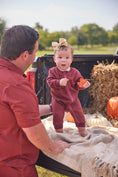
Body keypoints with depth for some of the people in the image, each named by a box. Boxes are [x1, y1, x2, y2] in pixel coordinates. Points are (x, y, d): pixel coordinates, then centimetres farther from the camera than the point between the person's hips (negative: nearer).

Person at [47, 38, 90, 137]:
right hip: (58, 100, -1)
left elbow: (78, 84, -3)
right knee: (57, 116, 3)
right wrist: (59, 82, -38)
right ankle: (59, 130, 25)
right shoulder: (53, 71, -10)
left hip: (72, 99, 1)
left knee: (78, 114, 7)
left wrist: (83, 85, -26)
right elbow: (50, 81, -21)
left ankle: (82, 129, 28)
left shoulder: (75, 72, -7)